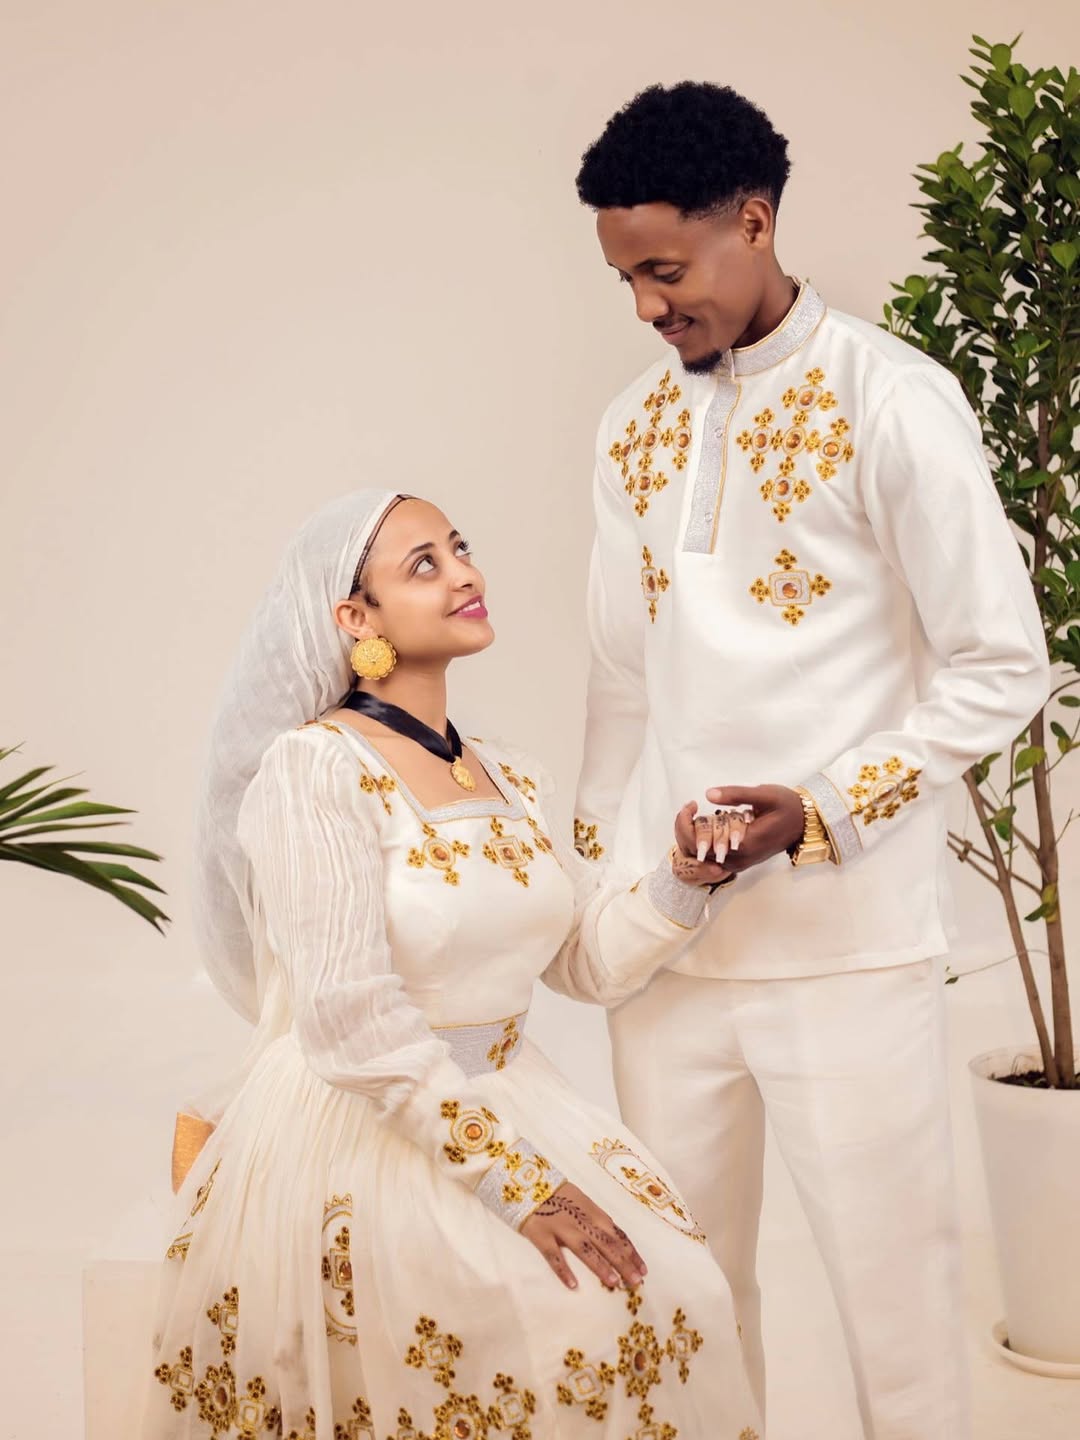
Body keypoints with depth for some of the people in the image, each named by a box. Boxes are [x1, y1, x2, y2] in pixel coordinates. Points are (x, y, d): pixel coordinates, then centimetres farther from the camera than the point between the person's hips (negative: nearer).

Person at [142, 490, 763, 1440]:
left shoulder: (503, 773, 10)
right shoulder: (315, 766, -14)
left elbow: (591, 960, 9)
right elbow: (355, 1022, -21)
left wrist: (685, 874, -9)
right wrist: (515, 1182, -21)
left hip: (506, 1103, 7)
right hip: (355, 1138, -6)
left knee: (680, 1294, -14)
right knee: (575, 1324, -22)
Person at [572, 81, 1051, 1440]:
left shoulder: (892, 401, -7)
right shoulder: (635, 427, 10)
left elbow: (1002, 667, -7)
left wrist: (826, 810, -15)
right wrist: (593, 864, 17)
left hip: (846, 934, -5)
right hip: (663, 928, 5)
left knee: (890, 1264, 3)